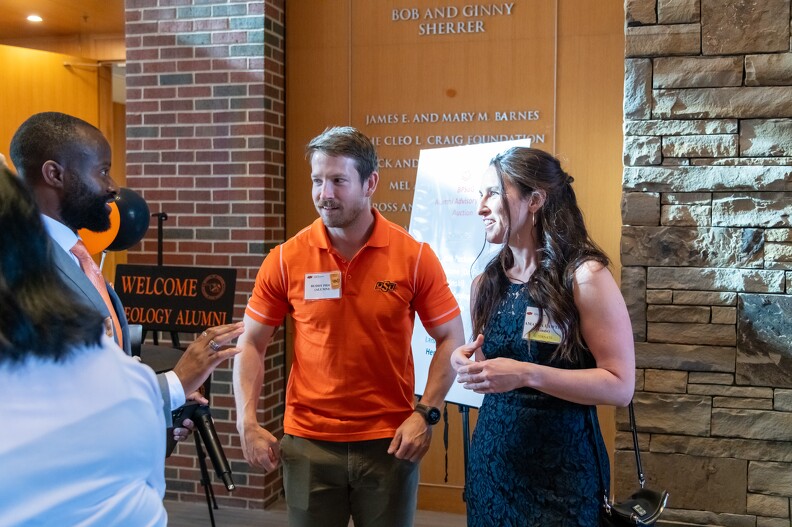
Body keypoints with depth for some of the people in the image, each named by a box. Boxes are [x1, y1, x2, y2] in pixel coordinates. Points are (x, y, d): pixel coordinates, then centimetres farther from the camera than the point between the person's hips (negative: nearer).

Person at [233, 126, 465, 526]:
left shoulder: (414, 256, -7)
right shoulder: (286, 259, -5)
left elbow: (451, 339, 0)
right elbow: (251, 344, 2)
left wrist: (426, 414, -9)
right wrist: (248, 423, -7)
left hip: (389, 442, 0)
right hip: (307, 442, 1)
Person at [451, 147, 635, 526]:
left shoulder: (584, 276, -14)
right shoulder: (486, 283, 4)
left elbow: (620, 387, -17)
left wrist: (526, 374, -25)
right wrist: (467, 363, -6)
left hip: (561, 467, -5)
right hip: (491, 458, 6)